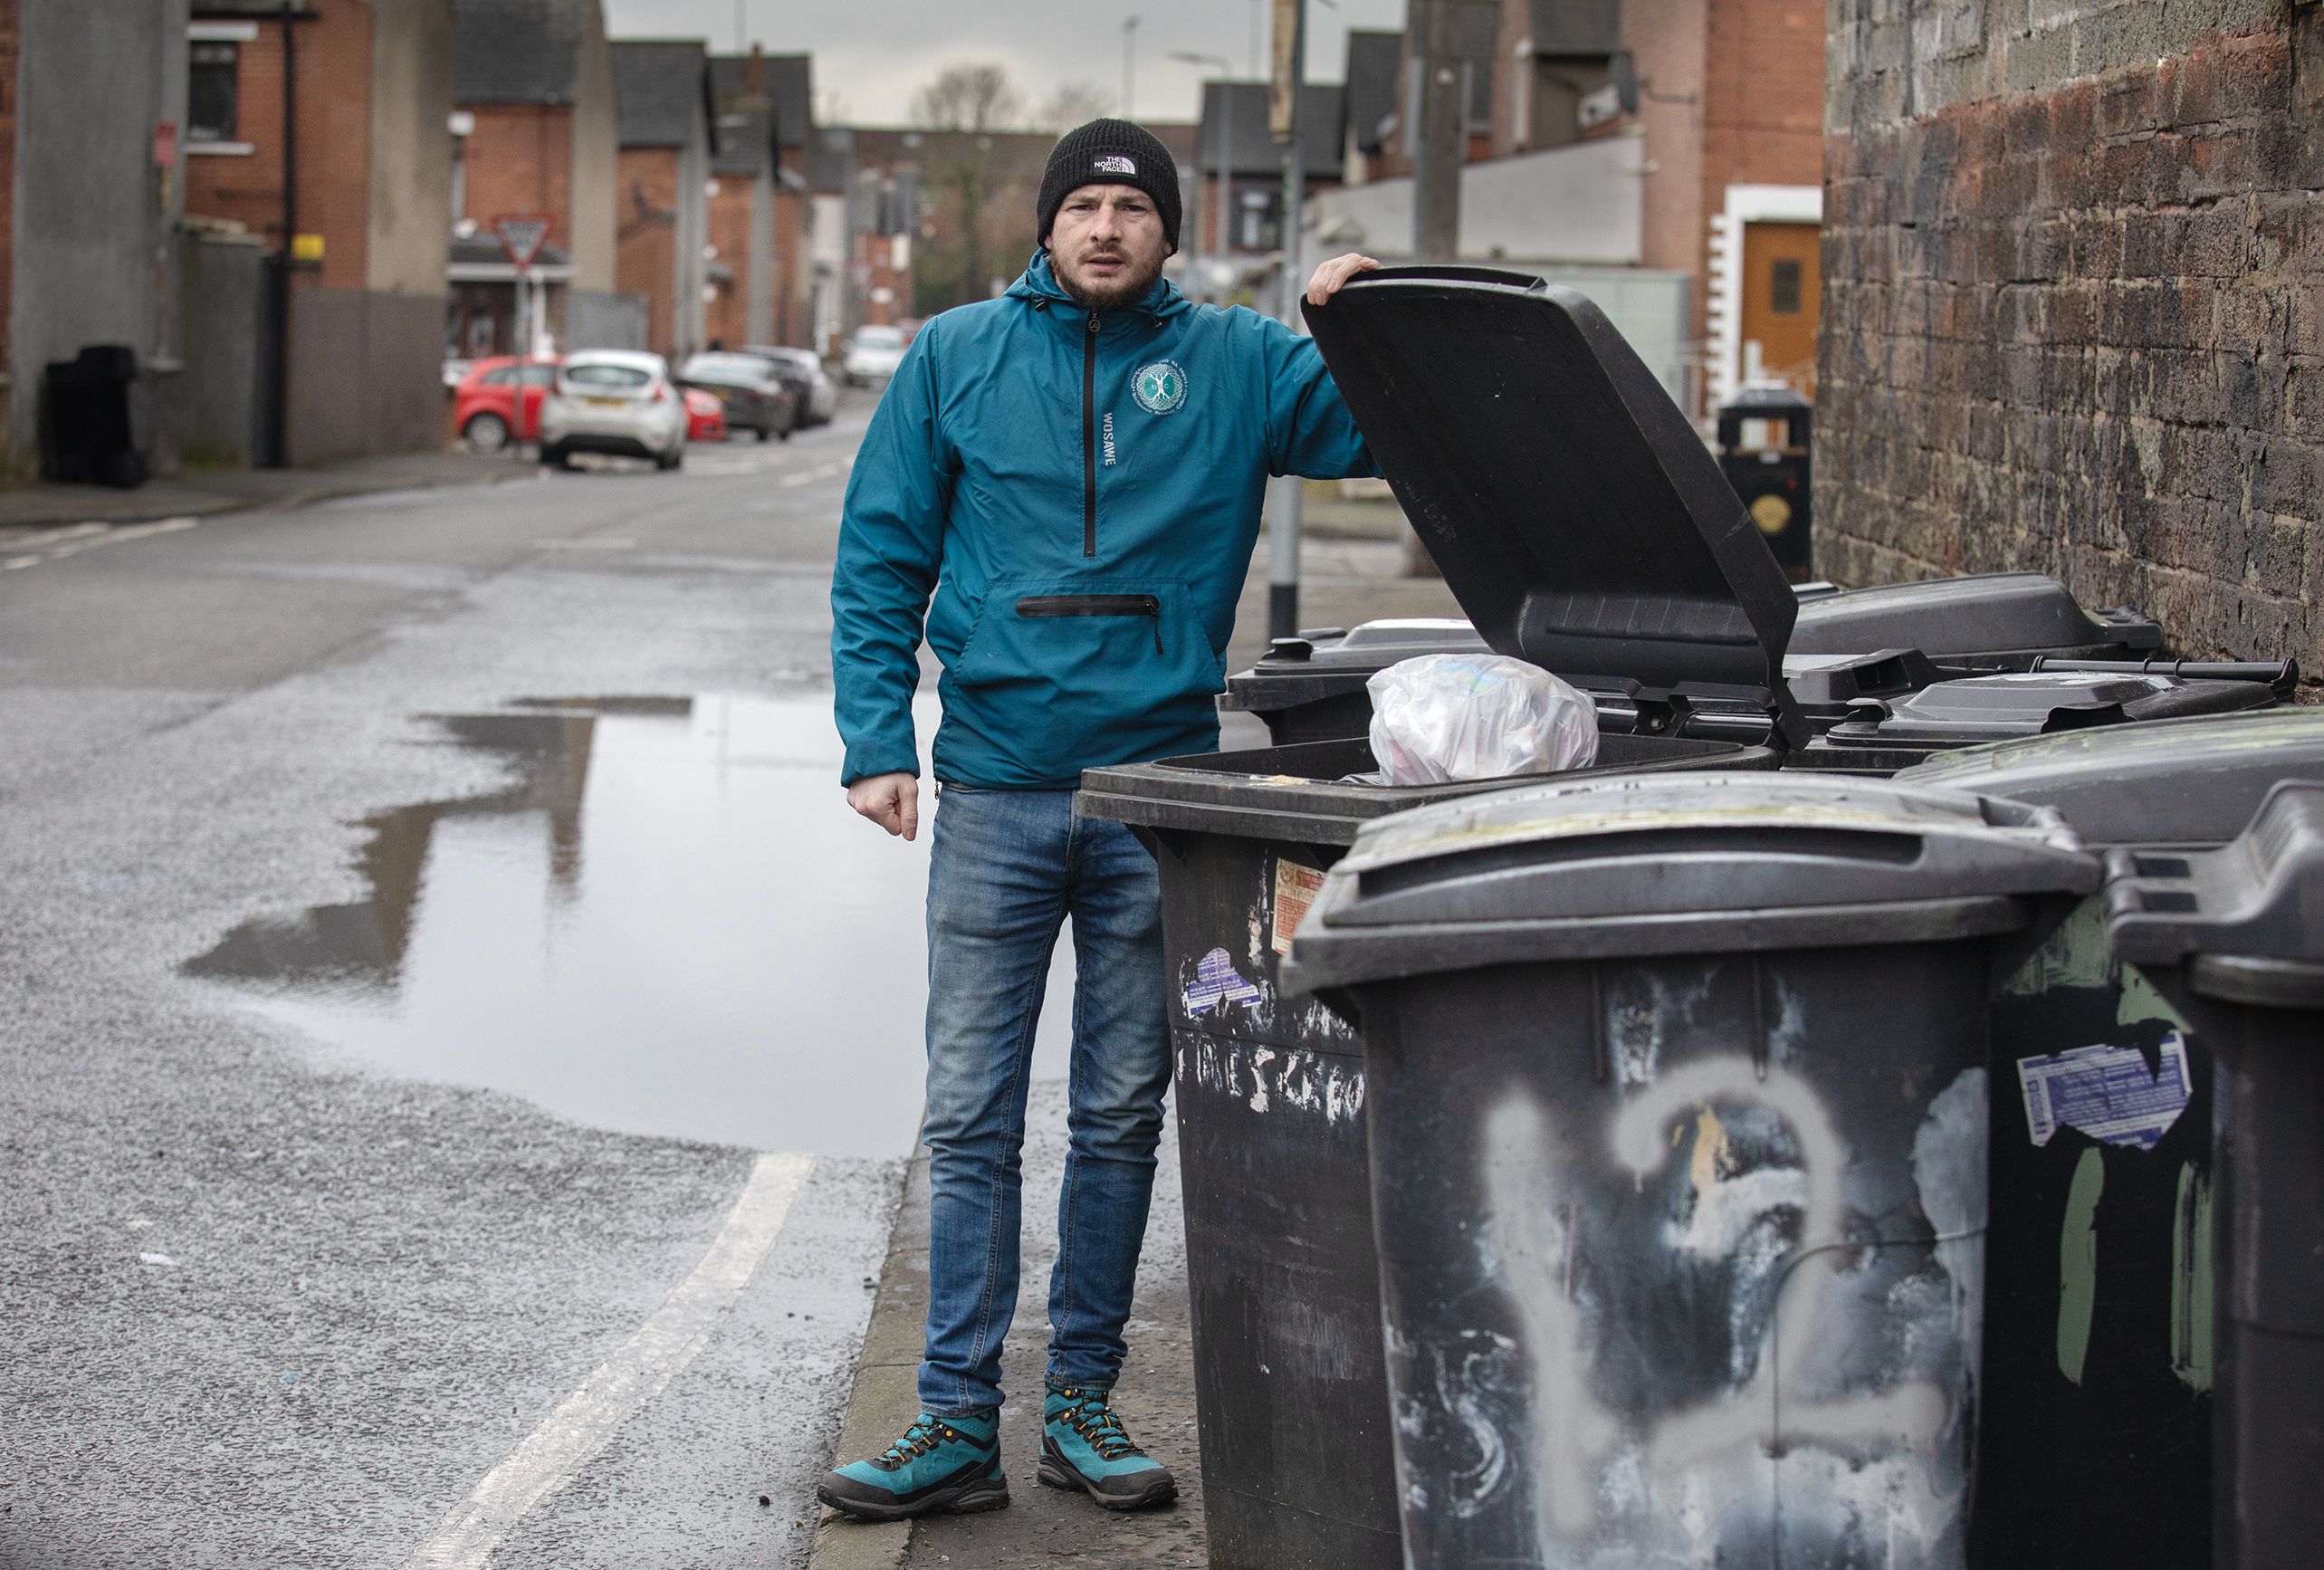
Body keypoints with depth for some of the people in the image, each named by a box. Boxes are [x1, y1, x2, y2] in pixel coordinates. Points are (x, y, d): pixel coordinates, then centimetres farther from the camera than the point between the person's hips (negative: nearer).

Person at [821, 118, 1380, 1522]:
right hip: (993, 790, -1)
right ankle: (960, 1419, 4)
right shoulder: (959, 358, 5)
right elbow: (879, 561, 6)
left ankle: (1084, 1401, 19)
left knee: (1122, 1116, 8)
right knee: (972, 1117, -1)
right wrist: (877, 739, -3)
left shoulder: (1234, 364, 4)